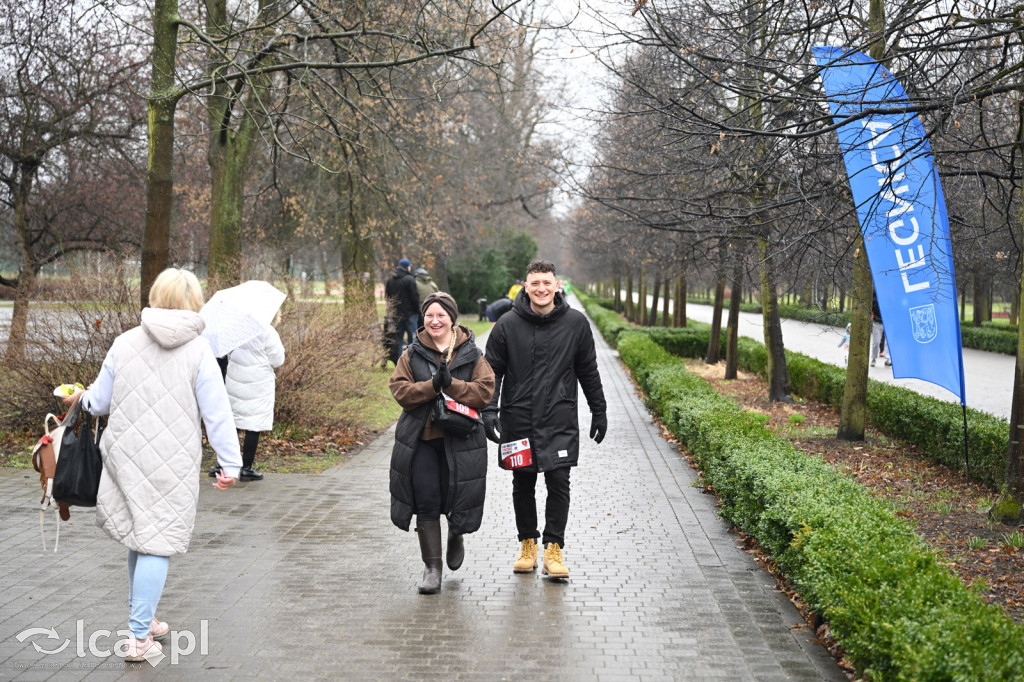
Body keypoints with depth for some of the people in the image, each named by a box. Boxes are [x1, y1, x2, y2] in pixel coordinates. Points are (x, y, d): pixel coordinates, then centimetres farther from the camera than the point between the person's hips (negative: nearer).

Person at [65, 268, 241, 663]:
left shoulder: (125, 343, 1)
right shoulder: (198, 351, -7)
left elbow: (100, 402, 9)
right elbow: (217, 412, -8)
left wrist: (81, 398, 32)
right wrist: (230, 464, -3)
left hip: (125, 457, 4)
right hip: (172, 466, -4)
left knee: (140, 538, 18)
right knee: (156, 544, 2)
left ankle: (144, 621, 32)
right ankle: (139, 637, 2)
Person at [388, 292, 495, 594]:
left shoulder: (472, 354, 2)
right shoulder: (412, 354, 5)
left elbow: (484, 390, -7)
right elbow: (400, 390, -4)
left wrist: (451, 384, -20)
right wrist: (432, 386, -19)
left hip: (460, 440, -1)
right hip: (420, 438, 1)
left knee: (458, 496, 4)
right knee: (426, 501, 0)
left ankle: (455, 537, 39)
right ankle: (432, 567, 11)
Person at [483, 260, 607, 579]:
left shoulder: (576, 323, 1)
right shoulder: (507, 325, -2)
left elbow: (588, 371, 11)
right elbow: (492, 370, 2)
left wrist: (599, 411, 13)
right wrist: (489, 409, -11)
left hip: (560, 421, 0)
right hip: (518, 419, 1)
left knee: (559, 483, -6)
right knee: (523, 485, 9)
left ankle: (554, 547, 5)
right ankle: (528, 543, 25)